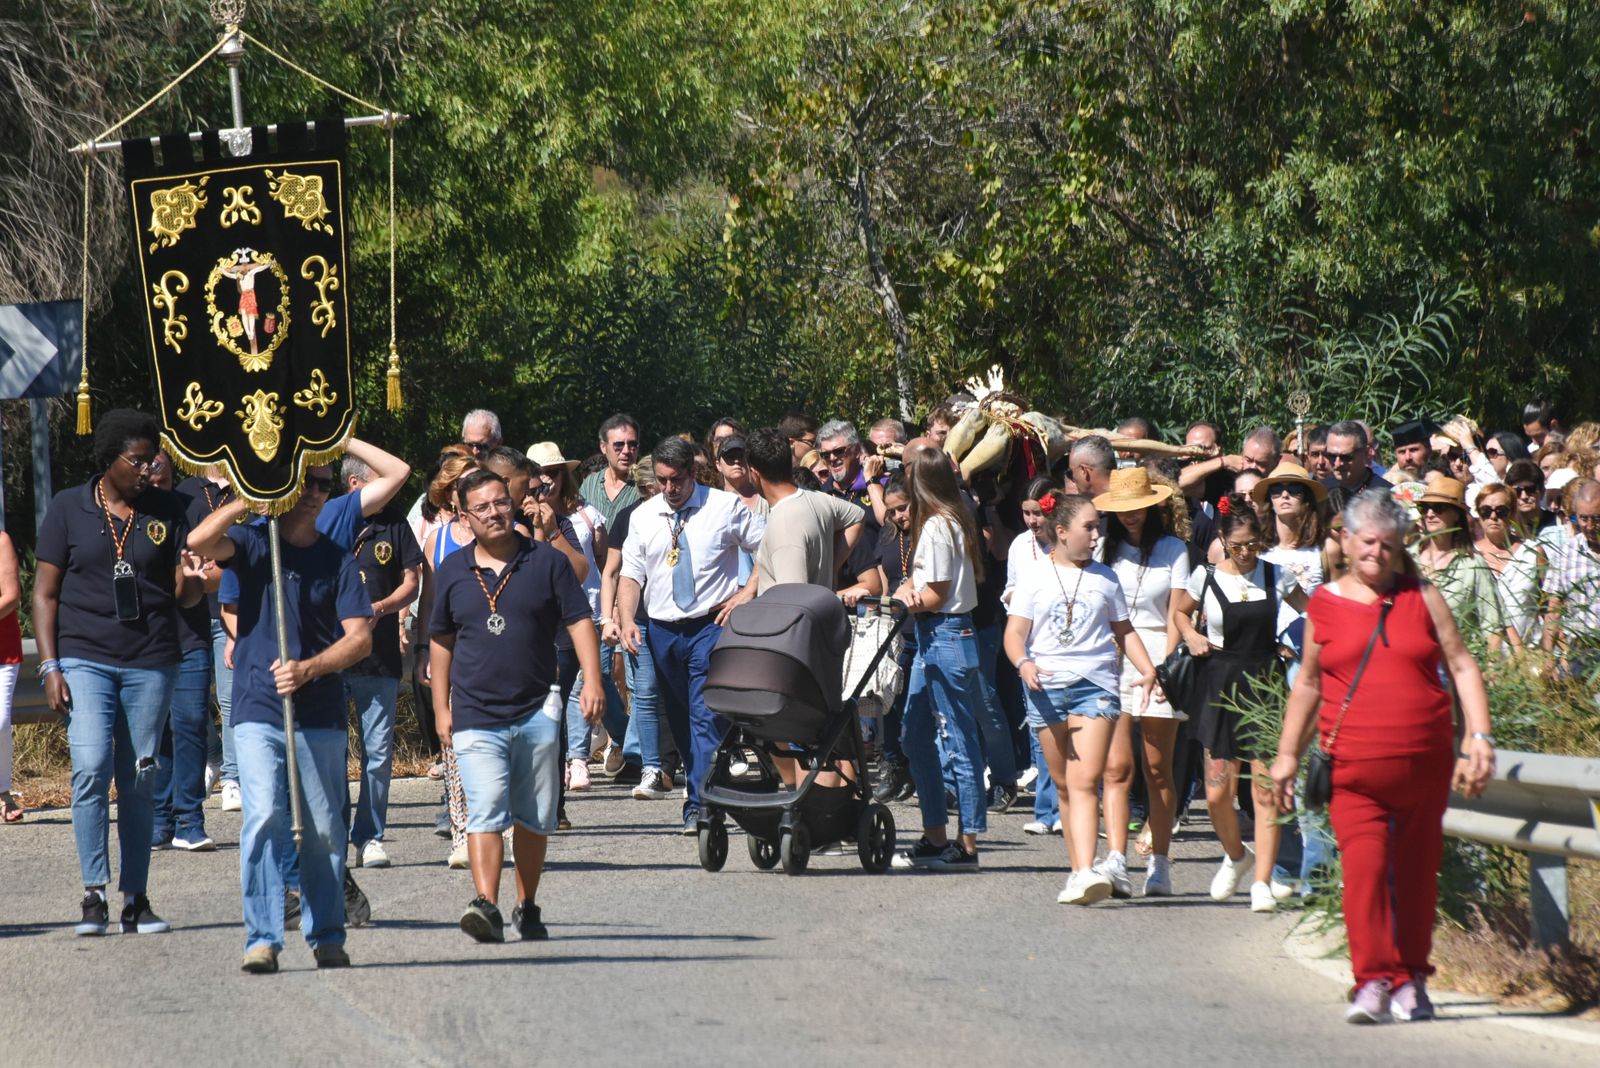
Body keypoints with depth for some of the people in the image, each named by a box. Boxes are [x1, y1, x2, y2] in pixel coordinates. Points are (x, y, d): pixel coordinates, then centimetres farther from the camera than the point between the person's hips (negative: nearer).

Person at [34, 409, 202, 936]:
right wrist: (49, 665, -4)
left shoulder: (168, 511, 8)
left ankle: (136, 899, 10)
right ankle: (94, 893, -11)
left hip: (151, 664, 2)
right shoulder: (69, 508, 4)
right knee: (91, 767, -15)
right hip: (85, 659, -2)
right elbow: (45, 592, 5)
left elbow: (185, 596, 9)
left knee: (140, 780, 4)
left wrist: (190, 581, -15)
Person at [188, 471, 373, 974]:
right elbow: (200, 542, -17)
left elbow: (360, 638, 0)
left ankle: (326, 937, 17)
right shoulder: (253, 542, 5)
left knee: (324, 830, 5)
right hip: (258, 710, -2)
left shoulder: (337, 558, 8)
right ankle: (262, 937, -14)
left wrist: (307, 669, -15)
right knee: (263, 819, -14)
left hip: (321, 714, 2)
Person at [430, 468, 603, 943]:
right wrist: (441, 707, 13)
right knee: (486, 811, -15)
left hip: (537, 712, 1)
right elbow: (441, 640, 16)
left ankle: (527, 907, 19)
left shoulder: (546, 562, 3)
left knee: (535, 818, 8)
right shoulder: (453, 571, 7)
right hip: (476, 718, -1)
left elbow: (580, 621, 2)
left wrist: (592, 683, -10)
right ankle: (486, 904, -24)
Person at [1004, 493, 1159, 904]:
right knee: (1064, 785, 7)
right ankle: (1079, 867, 16)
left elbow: (1124, 631, 19)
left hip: (1096, 685, -1)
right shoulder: (1035, 578, 7)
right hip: (1046, 686, 1)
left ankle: (1086, 873, -26)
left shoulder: (1104, 578, 12)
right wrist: (1024, 663, -19)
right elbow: (1014, 633, 2)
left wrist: (1147, 669, 3)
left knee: (1085, 781, -15)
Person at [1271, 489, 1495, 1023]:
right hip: (1353, 768, -1)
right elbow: (1308, 685, 17)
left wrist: (1480, 737, -2)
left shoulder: (1423, 598, 8)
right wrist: (1288, 754, 16)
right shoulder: (1324, 606, 8)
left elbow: (1462, 667, 8)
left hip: (1425, 764, 1)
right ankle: (1373, 981, -19)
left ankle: (1411, 980, 19)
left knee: (1417, 873, 7)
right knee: (1364, 866, -17)